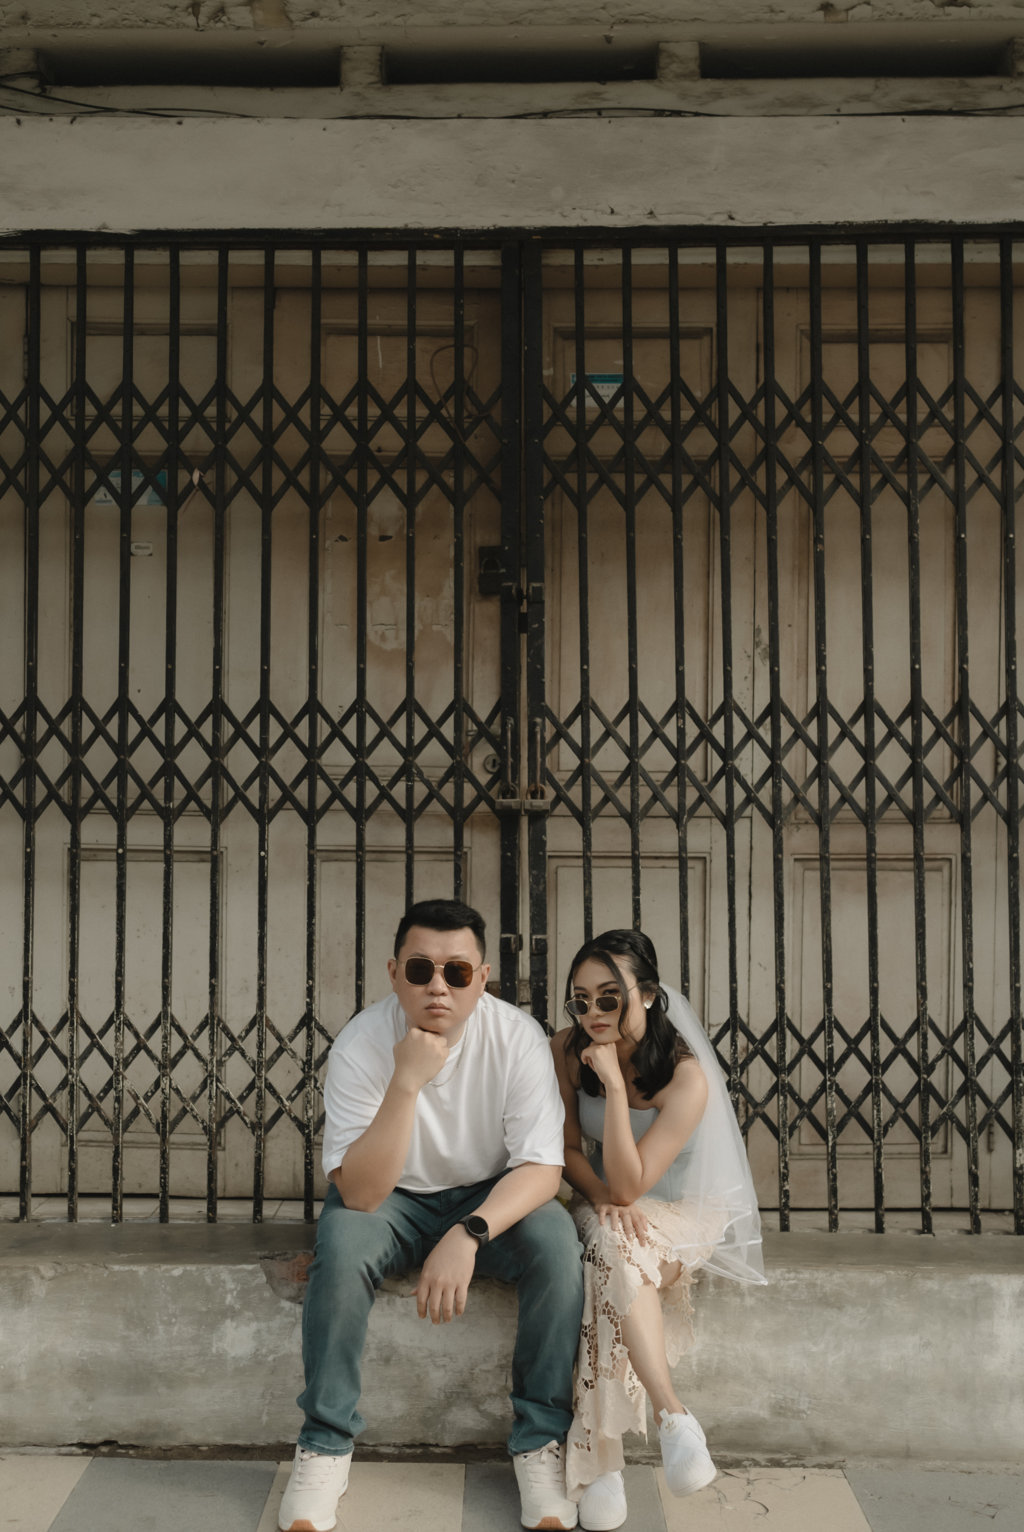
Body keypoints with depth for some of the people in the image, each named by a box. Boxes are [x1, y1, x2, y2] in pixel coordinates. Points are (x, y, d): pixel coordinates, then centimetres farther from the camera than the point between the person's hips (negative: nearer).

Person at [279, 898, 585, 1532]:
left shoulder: (518, 1037, -20)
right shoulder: (361, 1045, -23)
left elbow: (542, 1167, -19)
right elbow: (359, 1193, -29)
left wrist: (467, 1235, -36)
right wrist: (407, 1081, -41)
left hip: (490, 1196, 1)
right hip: (391, 1198, 0)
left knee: (557, 1243, -27)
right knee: (341, 1245, -31)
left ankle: (542, 1441, -9)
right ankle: (325, 1447, -11)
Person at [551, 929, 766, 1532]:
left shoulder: (686, 1077, -25)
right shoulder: (567, 1050, -10)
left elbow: (629, 1185, -28)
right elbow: (568, 1146, 1)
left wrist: (614, 1083, -35)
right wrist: (602, 1196, -19)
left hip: (683, 1210, -3)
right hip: (606, 1201, 4)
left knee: (614, 1249, -34)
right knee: (611, 1243, -33)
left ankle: (600, 1459, -31)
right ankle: (674, 1413, -31)